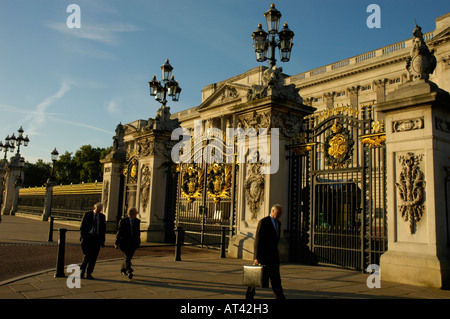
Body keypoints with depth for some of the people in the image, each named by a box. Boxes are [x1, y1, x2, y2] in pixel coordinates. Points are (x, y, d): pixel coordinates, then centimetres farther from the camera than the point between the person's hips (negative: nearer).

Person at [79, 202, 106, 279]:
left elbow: (103, 229, 14)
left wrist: (103, 240, 9)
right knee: (88, 255, -11)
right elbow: (82, 227, 2)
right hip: (88, 237, -3)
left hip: (97, 238, 3)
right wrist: (83, 237, -7)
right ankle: (82, 270, 11)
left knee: (94, 256, 0)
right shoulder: (87, 214, 2)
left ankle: (89, 273, 9)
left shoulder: (102, 216, 11)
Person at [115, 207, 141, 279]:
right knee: (127, 257, -14)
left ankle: (123, 270, 31)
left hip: (133, 243, 4)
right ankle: (129, 272, -17)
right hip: (125, 243, -4)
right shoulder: (123, 221, -7)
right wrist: (117, 243, -5)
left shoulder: (137, 221, 6)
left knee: (128, 257, 10)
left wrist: (138, 241, 16)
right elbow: (119, 232, -5)